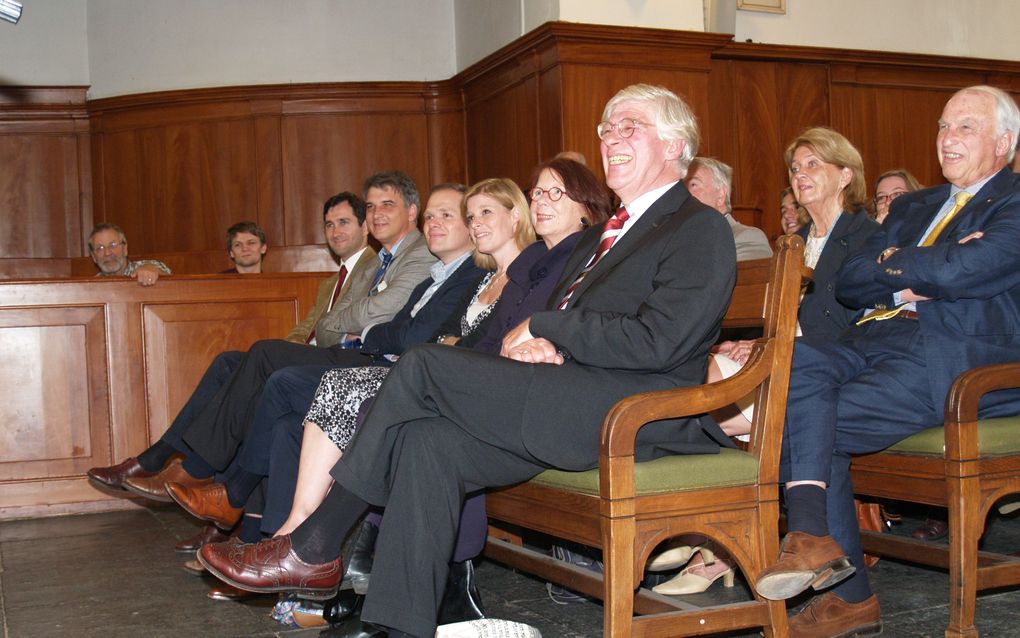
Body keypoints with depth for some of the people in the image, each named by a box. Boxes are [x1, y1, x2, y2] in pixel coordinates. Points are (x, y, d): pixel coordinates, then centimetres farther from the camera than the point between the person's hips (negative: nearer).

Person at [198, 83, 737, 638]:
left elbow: (656, 342, -14)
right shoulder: (599, 236, 29)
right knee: (427, 439, -17)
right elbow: (554, 322, 22)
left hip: (634, 406, -8)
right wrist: (538, 346, -4)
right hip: (569, 404, 8)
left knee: (423, 366, -17)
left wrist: (542, 328, -6)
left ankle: (311, 548, -6)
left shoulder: (700, 228, 0)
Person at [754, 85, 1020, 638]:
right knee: (797, 358, -26)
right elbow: (848, 283, 15)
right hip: (879, 340, 6)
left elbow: (956, 271, -15)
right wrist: (916, 272, -2)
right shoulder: (912, 207, 27)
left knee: (807, 420, -25)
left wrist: (889, 262, 3)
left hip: (960, 357, -6)